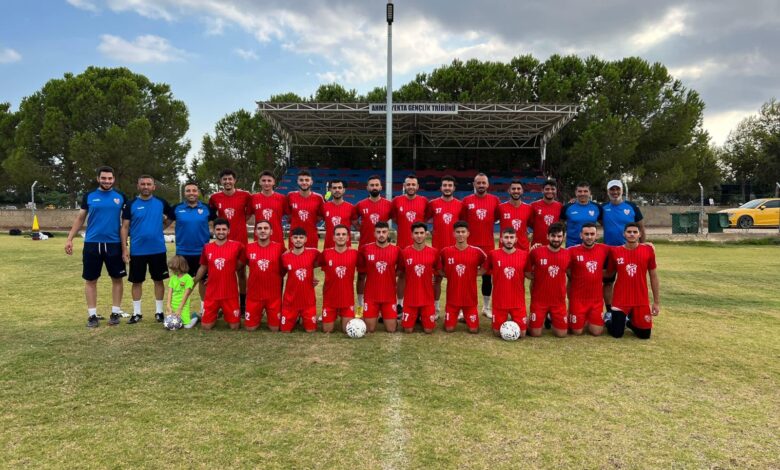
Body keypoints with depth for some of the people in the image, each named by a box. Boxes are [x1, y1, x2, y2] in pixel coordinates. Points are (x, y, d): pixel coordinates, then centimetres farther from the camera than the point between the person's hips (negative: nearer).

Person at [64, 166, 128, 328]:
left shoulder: (121, 197, 3)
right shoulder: (89, 196, 4)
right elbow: (80, 218, 8)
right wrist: (69, 239, 1)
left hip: (114, 244, 0)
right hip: (92, 244, 0)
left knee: (117, 278, 6)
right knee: (90, 280, 4)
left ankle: (115, 312, 18)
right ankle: (92, 315, 14)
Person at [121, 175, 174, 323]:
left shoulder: (161, 203, 1)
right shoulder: (131, 204, -2)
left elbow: (171, 217, 16)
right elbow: (125, 227, -2)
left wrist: (161, 227, 2)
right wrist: (124, 248, -8)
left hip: (158, 249, 1)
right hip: (137, 250, -1)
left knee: (159, 280, 7)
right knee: (137, 281, 8)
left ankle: (159, 311, 18)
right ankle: (137, 312, 19)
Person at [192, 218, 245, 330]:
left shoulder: (237, 246, -7)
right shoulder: (207, 248, 1)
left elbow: (240, 265, 7)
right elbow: (203, 267, 15)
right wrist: (193, 282, 18)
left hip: (230, 294, -2)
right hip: (212, 294, 2)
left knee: (235, 327, 3)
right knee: (205, 326, 4)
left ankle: (227, 316, 35)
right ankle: (214, 317, 36)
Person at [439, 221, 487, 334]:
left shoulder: (477, 251, -8)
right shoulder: (446, 251, -6)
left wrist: (476, 272, -3)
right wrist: (448, 275, -3)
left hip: (470, 297, 0)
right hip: (452, 298, 0)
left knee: (473, 329, 4)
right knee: (449, 329, 3)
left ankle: (466, 317, 34)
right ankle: (454, 318, 34)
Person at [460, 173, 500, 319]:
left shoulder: (494, 200, 2)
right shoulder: (467, 200, 0)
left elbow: (498, 217, 13)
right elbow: (462, 220, 6)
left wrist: (487, 222, 1)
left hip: (488, 245, 1)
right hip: (470, 245, -1)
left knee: (487, 277, 10)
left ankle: (486, 308, 23)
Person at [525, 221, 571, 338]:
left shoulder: (567, 255, -4)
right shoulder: (536, 252, -11)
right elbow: (526, 272, 0)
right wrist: (537, 278, -11)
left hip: (559, 301, 2)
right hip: (539, 300, -2)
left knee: (561, 333, 3)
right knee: (535, 333, 0)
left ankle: (552, 319, 33)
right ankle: (543, 318, 32)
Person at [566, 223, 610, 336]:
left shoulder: (604, 250, -2)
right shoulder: (572, 251, -11)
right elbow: (568, 272, -5)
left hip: (597, 299, 2)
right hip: (578, 299, -2)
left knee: (597, 332, 5)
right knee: (577, 332, 4)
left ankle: (589, 321, 33)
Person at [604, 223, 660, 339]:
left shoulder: (648, 250, -4)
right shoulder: (615, 251, -5)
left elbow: (653, 276, 3)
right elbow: (609, 273, 10)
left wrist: (657, 302, 3)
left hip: (641, 301, 1)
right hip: (620, 300, -1)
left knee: (645, 335, 4)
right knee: (617, 334, 0)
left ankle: (629, 321, 35)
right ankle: (609, 318, 33)